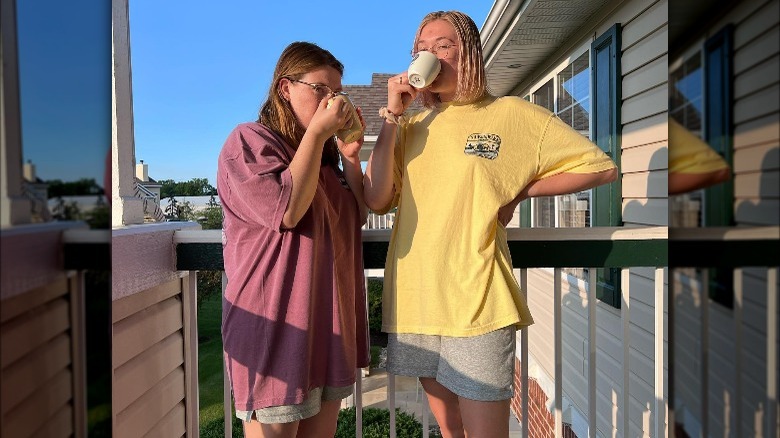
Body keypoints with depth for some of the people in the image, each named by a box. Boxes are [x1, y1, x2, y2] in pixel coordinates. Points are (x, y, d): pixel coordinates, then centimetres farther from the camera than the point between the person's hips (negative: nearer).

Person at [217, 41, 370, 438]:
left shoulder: (323, 153, 17)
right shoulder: (249, 140, -5)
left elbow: (358, 216, 15)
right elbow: (286, 210, -20)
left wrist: (350, 156, 2)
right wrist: (316, 131, -14)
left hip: (330, 321, 7)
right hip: (276, 324, -7)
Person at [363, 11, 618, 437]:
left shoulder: (510, 114, 0)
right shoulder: (411, 127, 11)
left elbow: (601, 167, 3)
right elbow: (375, 199, -3)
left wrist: (518, 191, -3)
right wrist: (392, 115, -5)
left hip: (475, 303, -4)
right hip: (414, 302, 5)